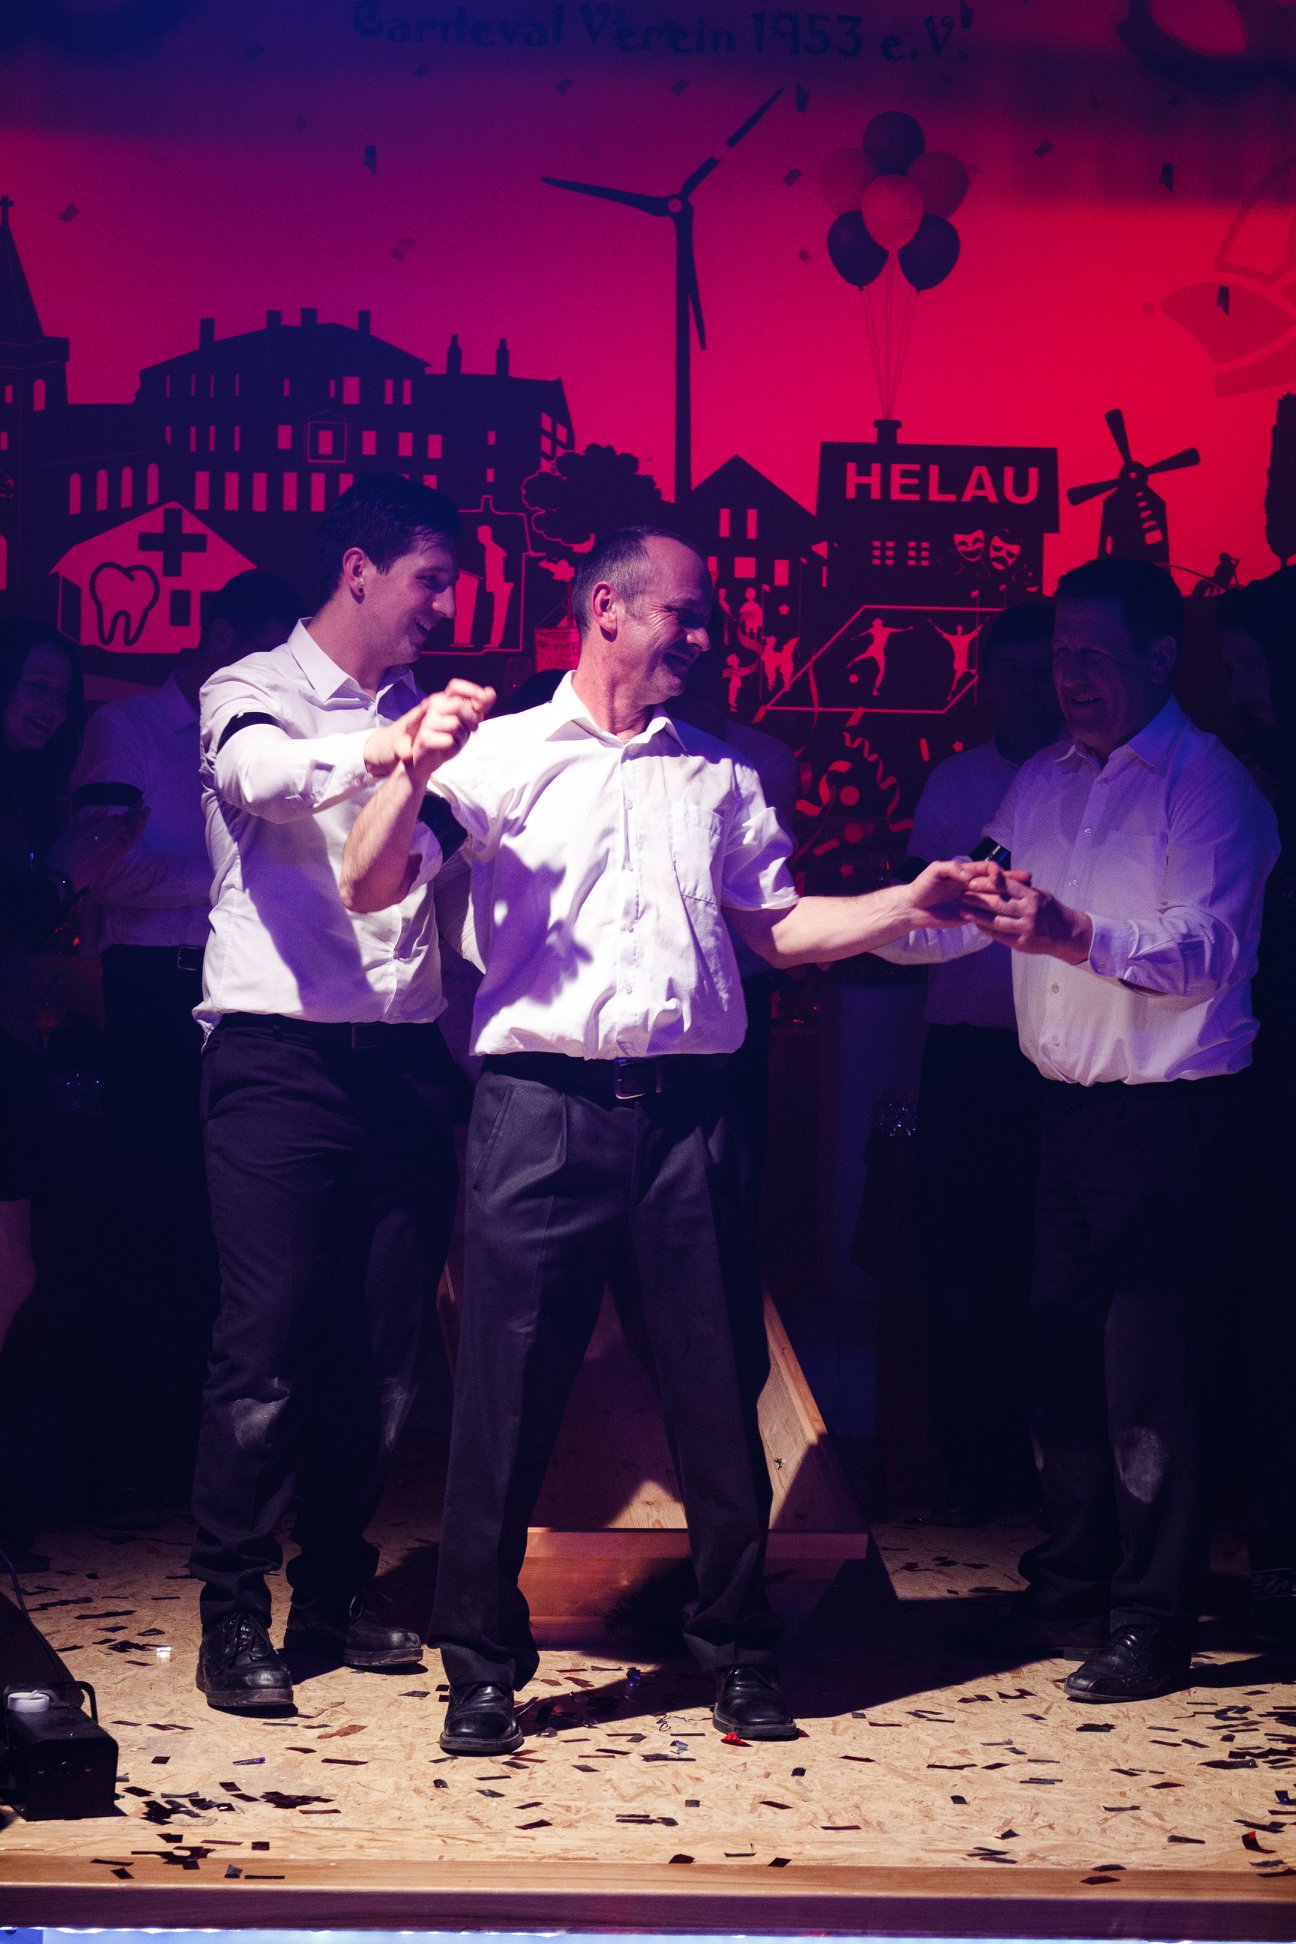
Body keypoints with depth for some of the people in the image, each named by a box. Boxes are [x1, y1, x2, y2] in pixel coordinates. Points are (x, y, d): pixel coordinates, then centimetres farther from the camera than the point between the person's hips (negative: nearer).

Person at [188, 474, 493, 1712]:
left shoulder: (421, 715, 18)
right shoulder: (253, 693, 0)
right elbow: (260, 773, -24)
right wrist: (387, 747, -43)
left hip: (402, 1056, 6)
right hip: (282, 1054, -5)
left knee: (383, 1346, 7)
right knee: (268, 1343, -7)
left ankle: (335, 1591, 19)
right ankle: (233, 1614, 3)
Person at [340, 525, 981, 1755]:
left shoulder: (718, 776, 19)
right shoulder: (508, 755, 6)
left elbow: (779, 928, 20)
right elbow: (369, 889, -2)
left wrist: (909, 905, 8)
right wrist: (413, 773, -18)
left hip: (686, 1109, 3)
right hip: (544, 1102, -3)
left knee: (719, 1387, 6)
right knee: (508, 1387, -1)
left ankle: (736, 1652, 21)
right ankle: (482, 1665, 12)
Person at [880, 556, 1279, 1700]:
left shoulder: (1209, 784, -9)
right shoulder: (1043, 783, 14)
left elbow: (1206, 953, -20)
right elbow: (961, 923, 17)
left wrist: (1072, 934, -33)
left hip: (1172, 1119, -7)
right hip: (1070, 1104, 7)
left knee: (1148, 1374, -5)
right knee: (1059, 1349, 15)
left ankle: (1154, 1624, 5)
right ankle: (1073, 1573, 30)